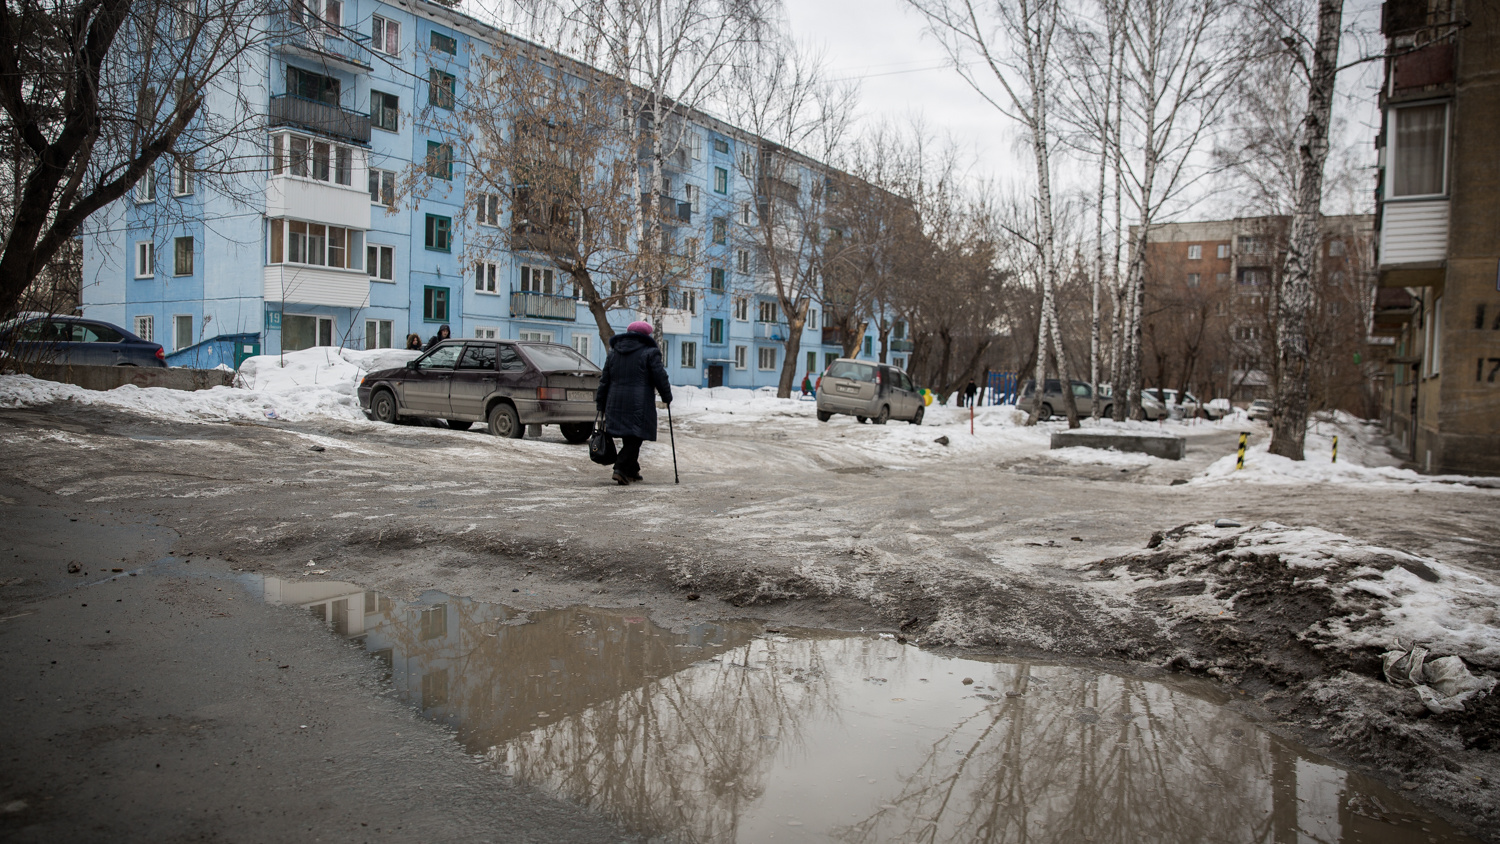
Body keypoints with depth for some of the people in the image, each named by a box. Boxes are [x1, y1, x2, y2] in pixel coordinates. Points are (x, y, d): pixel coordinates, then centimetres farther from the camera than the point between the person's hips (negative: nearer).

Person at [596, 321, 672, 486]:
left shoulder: (613, 353, 15)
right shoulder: (650, 353, -2)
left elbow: (605, 381, 15)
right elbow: (660, 378, -3)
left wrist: (601, 404, 18)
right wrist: (667, 397, 10)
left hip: (616, 403, 6)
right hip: (639, 405, -6)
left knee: (628, 438, 16)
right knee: (635, 438, -4)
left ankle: (632, 471, 21)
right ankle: (620, 469, -17)